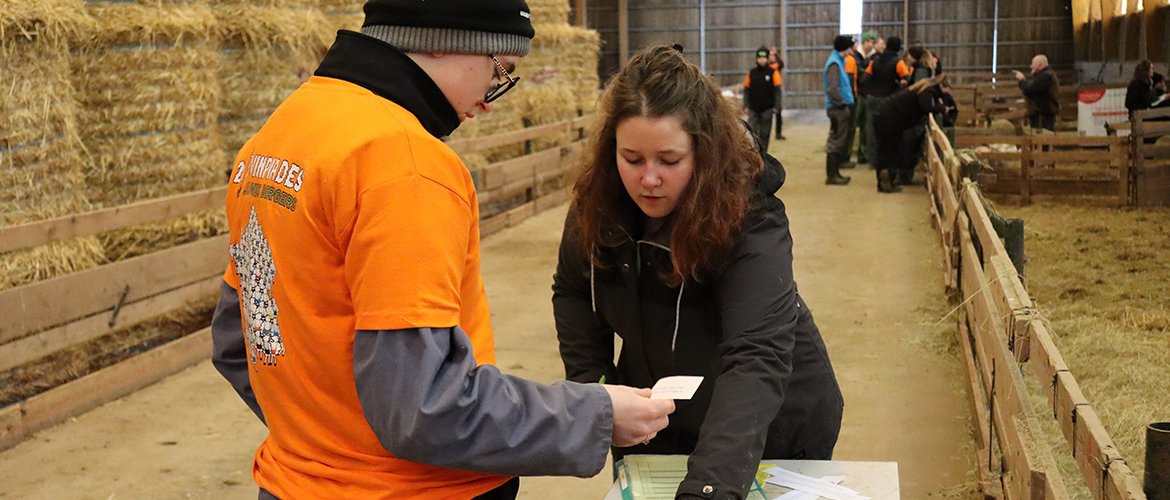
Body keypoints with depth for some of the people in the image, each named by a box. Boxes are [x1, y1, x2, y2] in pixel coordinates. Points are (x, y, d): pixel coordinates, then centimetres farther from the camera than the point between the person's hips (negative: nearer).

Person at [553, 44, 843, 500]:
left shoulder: (750, 219, -31)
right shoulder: (598, 205, -16)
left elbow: (757, 359, -43)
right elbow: (572, 290, 4)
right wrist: (592, 382, -11)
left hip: (771, 430, -4)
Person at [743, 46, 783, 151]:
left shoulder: (773, 72, 1)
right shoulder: (751, 73, 6)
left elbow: (777, 91, 0)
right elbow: (746, 90, 9)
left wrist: (776, 107, -6)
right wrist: (745, 106, 1)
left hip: (767, 109, -1)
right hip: (753, 110, 1)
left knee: (764, 134, 4)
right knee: (751, 132, -8)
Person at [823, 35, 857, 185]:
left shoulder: (836, 61, 15)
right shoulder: (834, 64, -16)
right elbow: (832, 89, -25)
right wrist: (842, 104, -17)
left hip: (839, 107, 10)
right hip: (838, 109, -10)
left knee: (837, 142, 14)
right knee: (836, 143, -6)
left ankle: (834, 173, 21)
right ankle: (831, 176, -2)